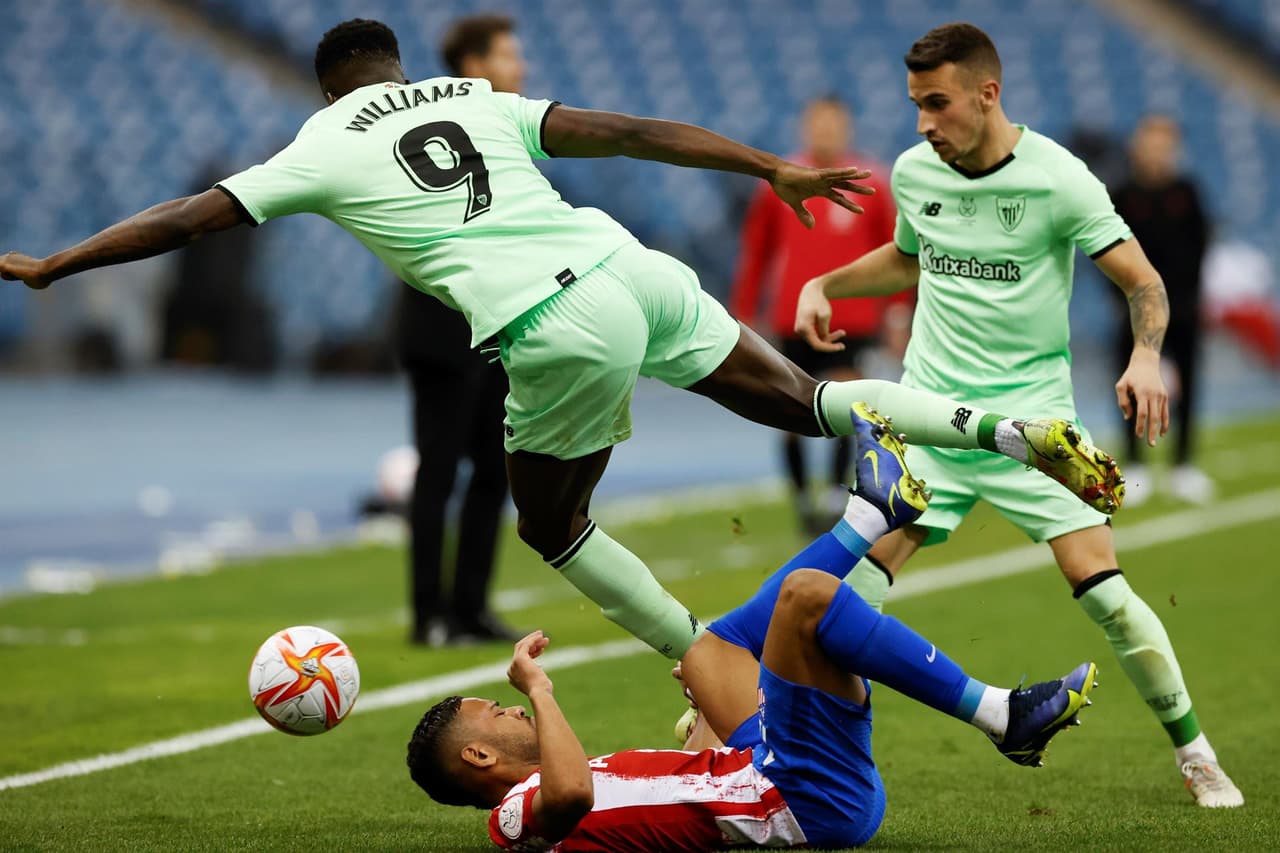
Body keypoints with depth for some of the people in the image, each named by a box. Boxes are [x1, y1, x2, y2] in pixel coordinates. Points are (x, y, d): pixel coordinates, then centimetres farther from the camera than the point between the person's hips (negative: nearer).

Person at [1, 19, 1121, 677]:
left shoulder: (324, 151, 11)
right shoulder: (482, 102, 21)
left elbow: (186, 221, 14)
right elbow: (631, 133, 14)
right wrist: (771, 168, 15)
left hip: (561, 331, -5)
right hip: (635, 270, 5)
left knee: (553, 528, 17)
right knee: (805, 401, 16)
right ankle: (1018, 432, 2)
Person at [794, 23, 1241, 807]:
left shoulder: (1057, 178, -12)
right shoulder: (914, 173, 3)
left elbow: (1143, 284, -10)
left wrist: (1146, 358, -29)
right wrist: (824, 286, 13)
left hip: (1032, 413, -3)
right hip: (930, 409, 3)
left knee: (1102, 586, -11)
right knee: (859, 576, -10)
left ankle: (1195, 752, 4)